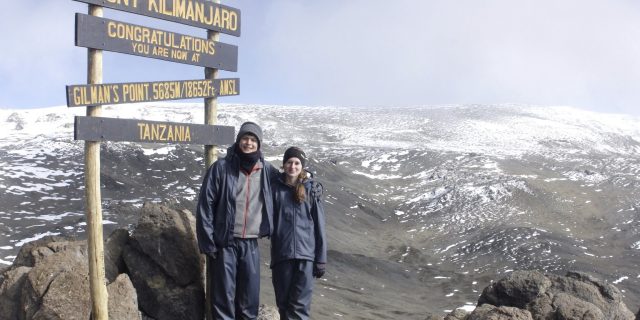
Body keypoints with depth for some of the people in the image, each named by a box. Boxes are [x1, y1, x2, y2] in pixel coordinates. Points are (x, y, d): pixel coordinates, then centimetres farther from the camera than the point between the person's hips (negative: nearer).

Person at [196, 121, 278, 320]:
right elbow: (205, 205, -5)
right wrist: (207, 242, -9)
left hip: (251, 244, 3)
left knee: (250, 297, 8)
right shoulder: (221, 168, -4)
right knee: (224, 296, 1)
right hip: (225, 244, -3)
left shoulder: (267, 171, 5)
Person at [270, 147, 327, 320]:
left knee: (300, 304, -4)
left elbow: (319, 226, 3)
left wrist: (321, 258, 0)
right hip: (281, 253, 1)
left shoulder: (312, 189, 2)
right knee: (283, 302, 9)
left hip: (306, 254, -1)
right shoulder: (276, 187, 4)